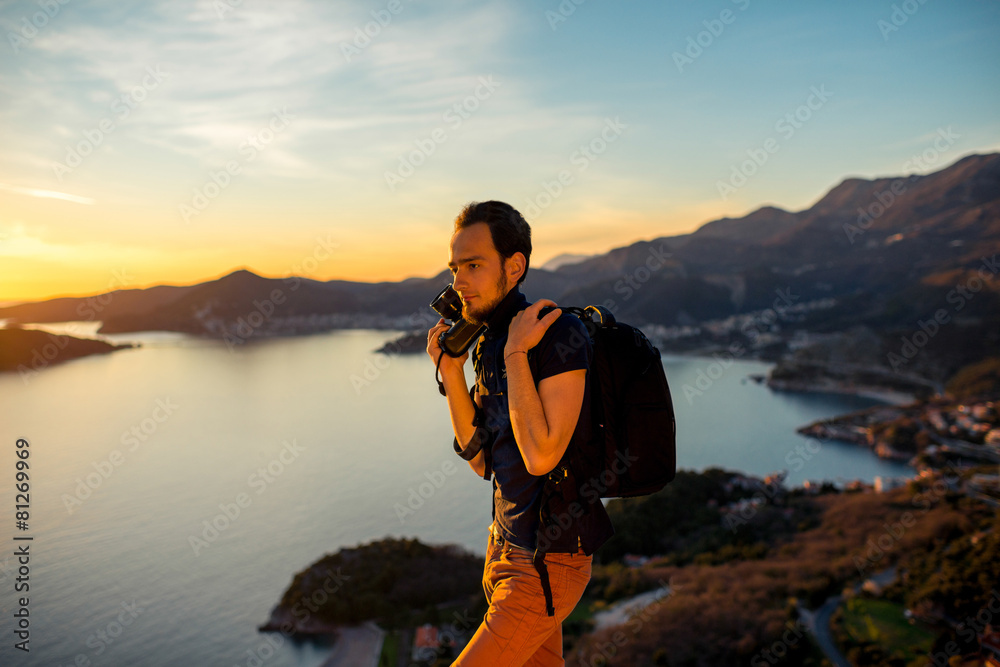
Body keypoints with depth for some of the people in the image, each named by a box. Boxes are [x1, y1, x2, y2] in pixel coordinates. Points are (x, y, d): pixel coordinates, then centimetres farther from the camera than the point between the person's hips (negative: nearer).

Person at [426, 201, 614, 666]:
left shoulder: (561, 334, -20)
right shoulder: (490, 342, 5)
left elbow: (541, 456, -27)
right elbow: (482, 461, 4)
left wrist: (515, 353, -23)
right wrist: (450, 372, -4)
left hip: (550, 561, -8)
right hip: (507, 547, 8)